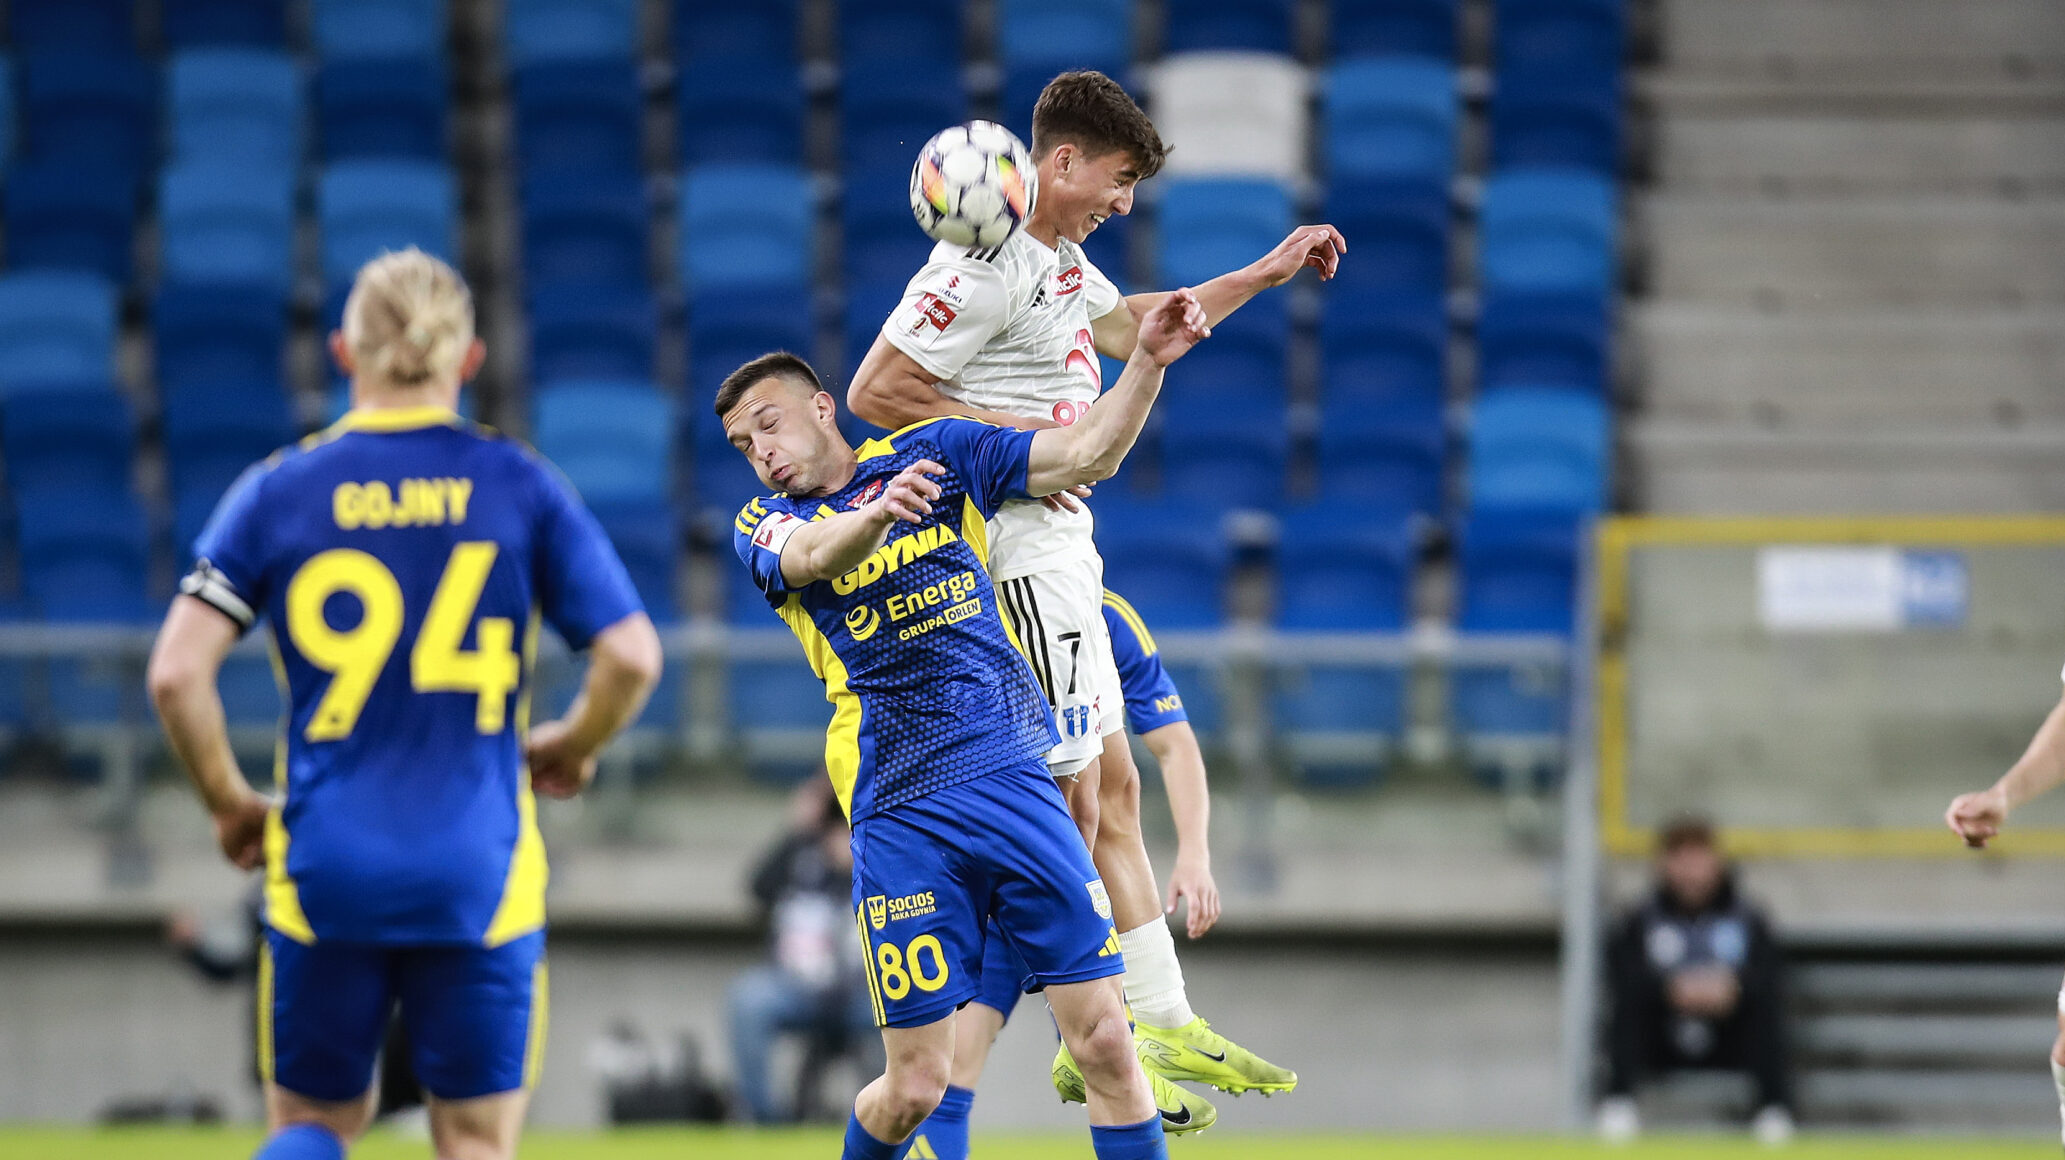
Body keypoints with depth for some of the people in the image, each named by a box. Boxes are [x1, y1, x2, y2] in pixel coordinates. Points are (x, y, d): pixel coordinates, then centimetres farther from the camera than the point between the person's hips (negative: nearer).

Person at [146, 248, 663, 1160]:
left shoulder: (276, 492, 0)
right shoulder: (521, 487, -1)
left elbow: (176, 674, -6)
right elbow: (631, 658, -6)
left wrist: (229, 804, 9)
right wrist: (573, 746, 14)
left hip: (323, 871, 1)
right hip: (478, 879, -1)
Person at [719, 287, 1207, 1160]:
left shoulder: (936, 452, 11)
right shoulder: (764, 528, 5)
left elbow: (1087, 453, 6)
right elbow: (816, 556, -19)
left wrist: (1148, 360, -10)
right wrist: (881, 512, -40)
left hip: (1018, 784, 1)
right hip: (901, 818, -1)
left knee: (1105, 1044, -7)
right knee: (915, 1087, -2)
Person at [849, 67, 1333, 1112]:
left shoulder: (1061, 260, 14)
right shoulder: (986, 268, -17)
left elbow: (1128, 330, 33)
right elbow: (873, 393, -19)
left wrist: (1267, 274, 30)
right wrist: (1011, 434, -19)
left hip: (1062, 545, 11)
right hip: (1022, 548, -11)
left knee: (1109, 786, 13)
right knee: (1068, 798, -8)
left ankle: (1163, 1023, 19)